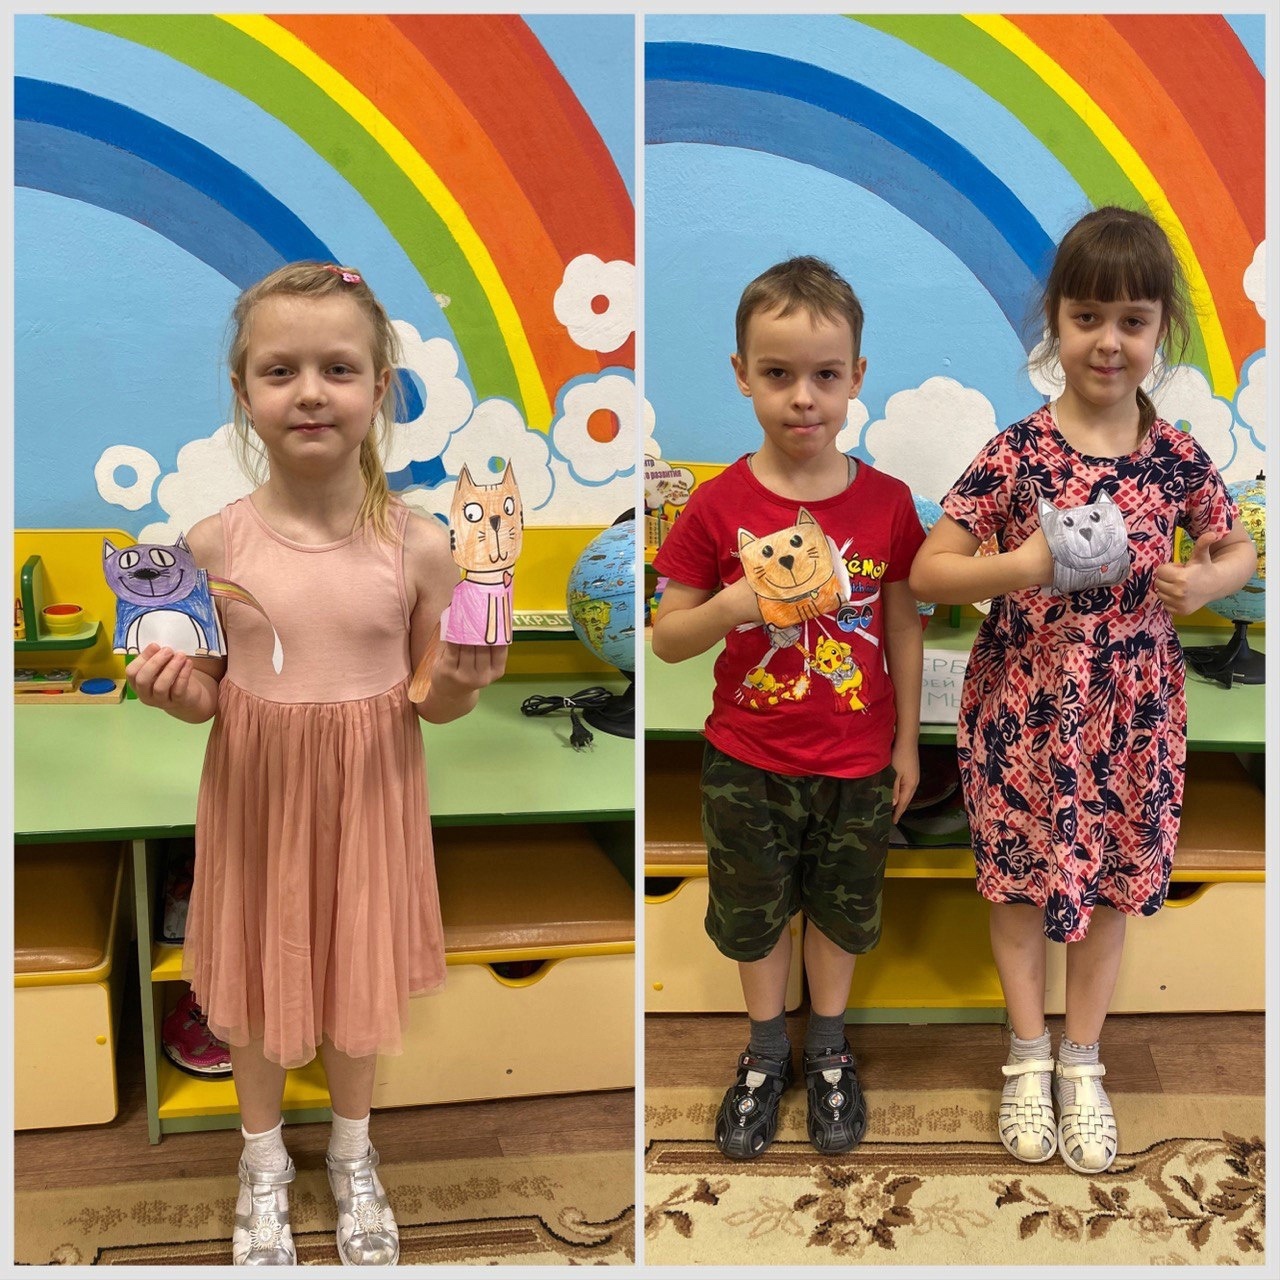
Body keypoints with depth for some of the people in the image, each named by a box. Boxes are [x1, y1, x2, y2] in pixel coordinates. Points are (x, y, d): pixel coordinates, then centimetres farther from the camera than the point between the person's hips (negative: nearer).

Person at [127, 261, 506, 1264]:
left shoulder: (418, 544, -12)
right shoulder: (216, 543, -11)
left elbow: (434, 702, -1)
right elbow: (206, 691, 1)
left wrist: (459, 682, -23)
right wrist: (175, 690, -20)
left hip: (367, 799, 0)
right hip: (256, 795, 0)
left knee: (360, 978, 18)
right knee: (255, 983, 17)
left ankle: (354, 1158, 47)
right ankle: (265, 1165, 45)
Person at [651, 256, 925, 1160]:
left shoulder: (887, 503, -10)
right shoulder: (718, 508, -13)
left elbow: (904, 627, 0)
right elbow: (667, 638, -8)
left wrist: (907, 743, 4)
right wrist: (735, 603, -27)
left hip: (858, 763, 1)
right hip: (748, 765, 0)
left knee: (841, 909, 19)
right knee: (754, 912, 18)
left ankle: (828, 1049, 43)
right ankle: (766, 1051, 42)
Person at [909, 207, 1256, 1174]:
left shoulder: (1178, 458, -5)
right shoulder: (1015, 455, -14)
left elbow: (1241, 550, 11)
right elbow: (927, 572, -12)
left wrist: (1210, 581, -12)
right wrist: (1023, 567, -28)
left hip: (1130, 710, 3)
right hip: (1025, 705, -2)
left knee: (1114, 879, 14)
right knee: (1022, 876, 12)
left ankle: (1082, 1060, 34)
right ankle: (1029, 1055, 32)